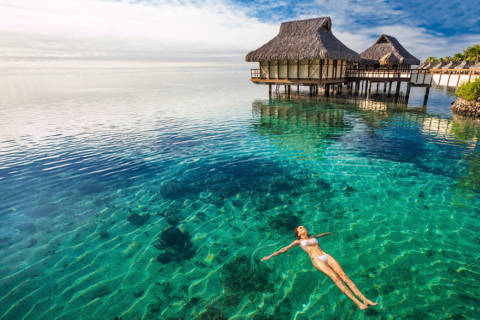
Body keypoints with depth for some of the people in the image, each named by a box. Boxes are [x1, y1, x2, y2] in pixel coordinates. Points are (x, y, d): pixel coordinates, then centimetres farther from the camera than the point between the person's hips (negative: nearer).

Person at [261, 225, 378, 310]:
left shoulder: (312, 236, 26)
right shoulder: (298, 241, 13)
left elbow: (320, 235, 48)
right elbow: (284, 249, 12)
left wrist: (328, 233, 66)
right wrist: (270, 256, 9)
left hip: (327, 256, 5)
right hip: (316, 260, -5)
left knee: (344, 276, -13)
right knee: (335, 277, -24)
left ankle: (365, 299, -18)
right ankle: (357, 303, -28)